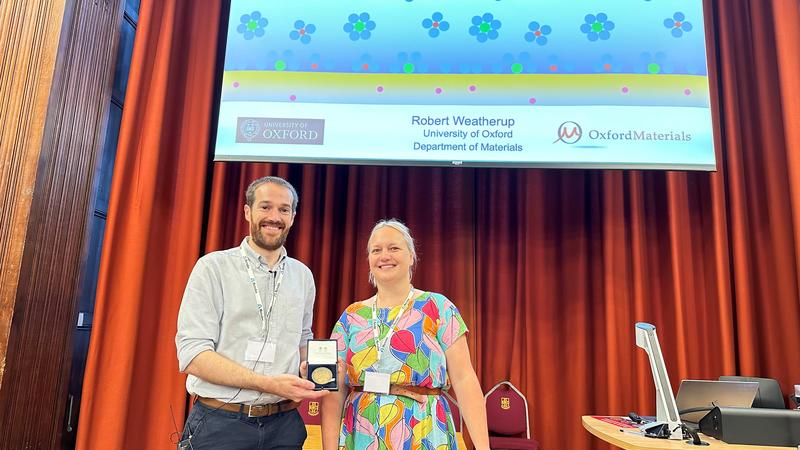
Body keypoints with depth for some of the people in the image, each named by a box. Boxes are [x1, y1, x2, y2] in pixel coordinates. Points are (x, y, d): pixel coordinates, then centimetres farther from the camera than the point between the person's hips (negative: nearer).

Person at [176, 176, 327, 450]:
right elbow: (192, 355, -14)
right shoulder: (213, 267, -7)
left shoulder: (303, 276, 7)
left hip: (283, 425, 4)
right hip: (220, 424, -4)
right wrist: (269, 384, -23)